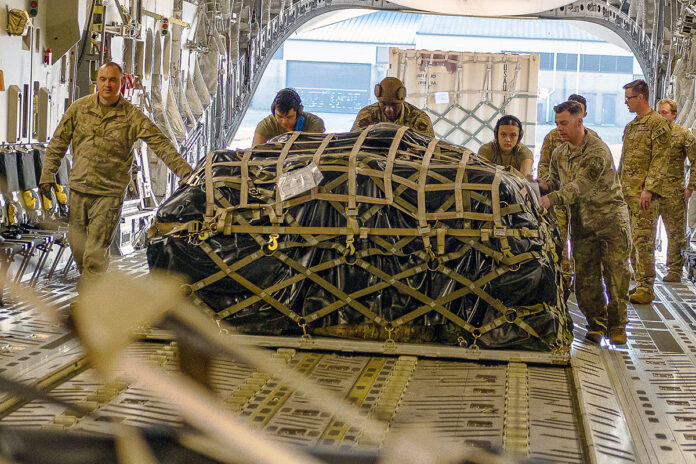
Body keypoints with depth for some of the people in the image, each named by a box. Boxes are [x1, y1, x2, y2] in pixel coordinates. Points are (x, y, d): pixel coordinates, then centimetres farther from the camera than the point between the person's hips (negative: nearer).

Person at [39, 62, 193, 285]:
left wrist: (185, 172, -16)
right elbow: (58, 143, 10)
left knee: (96, 249, -5)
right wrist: (48, 174, 6)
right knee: (76, 240, 11)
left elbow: (161, 145, -7)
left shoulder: (132, 116, -4)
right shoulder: (79, 108, 3)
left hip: (110, 193, -3)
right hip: (78, 188, 4)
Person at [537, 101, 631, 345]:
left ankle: (617, 326, 10)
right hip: (581, 223, 6)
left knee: (617, 275, -2)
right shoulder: (559, 153, 6)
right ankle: (596, 324, 17)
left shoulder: (597, 151, -19)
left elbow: (580, 185, -31)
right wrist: (543, 184, -12)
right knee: (585, 278, 3)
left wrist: (551, 199, -44)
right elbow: (555, 180, 13)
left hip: (611, 219, -5)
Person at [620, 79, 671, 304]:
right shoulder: (630, 127, 19)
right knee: (631, 240, 9)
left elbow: (660, 161, -13)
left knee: (643, 240, -9)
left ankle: (646, 288, -6)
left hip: (644, 194, -9)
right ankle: (640, 283, 16)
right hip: (626, 192, 9)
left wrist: (649, 189, -20)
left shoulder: (657, 124, -7)